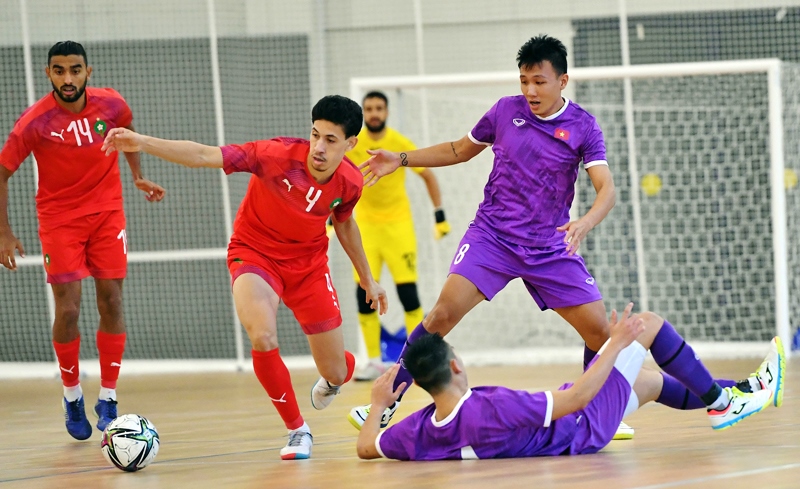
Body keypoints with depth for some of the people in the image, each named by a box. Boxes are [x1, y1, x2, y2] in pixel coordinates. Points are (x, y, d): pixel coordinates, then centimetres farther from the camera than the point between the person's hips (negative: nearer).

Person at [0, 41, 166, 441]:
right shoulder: (34, 122, -18)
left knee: (111, 304, -3)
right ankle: (72, 396, 14)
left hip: (107, 214, 2)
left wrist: (137, 176, 15)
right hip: (59, 220, -2)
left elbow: (127, 130, 17)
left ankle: (108, 398, 6)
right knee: (68, 311, -7)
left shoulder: (111, 104, -9)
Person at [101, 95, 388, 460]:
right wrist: (142, 143, -47)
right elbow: (204, 156, -34)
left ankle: (331, 378, 48)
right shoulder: (278, 155, -28)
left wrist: (367, 280, 20)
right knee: (263, 339, -33)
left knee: (337, 374, 5)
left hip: (308, 264, 3)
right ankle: (297, 430, -9)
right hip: (255, 255, -3)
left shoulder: (349, 183, -14)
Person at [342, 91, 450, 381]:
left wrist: (440, 215, -1)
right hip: (365, 224, 2)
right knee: (364, 294, -5)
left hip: (398, 223, -2)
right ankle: (374, 361, 5)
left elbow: (428, 176, 1)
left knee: (408, 292, -9)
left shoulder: (400, 145, -10)